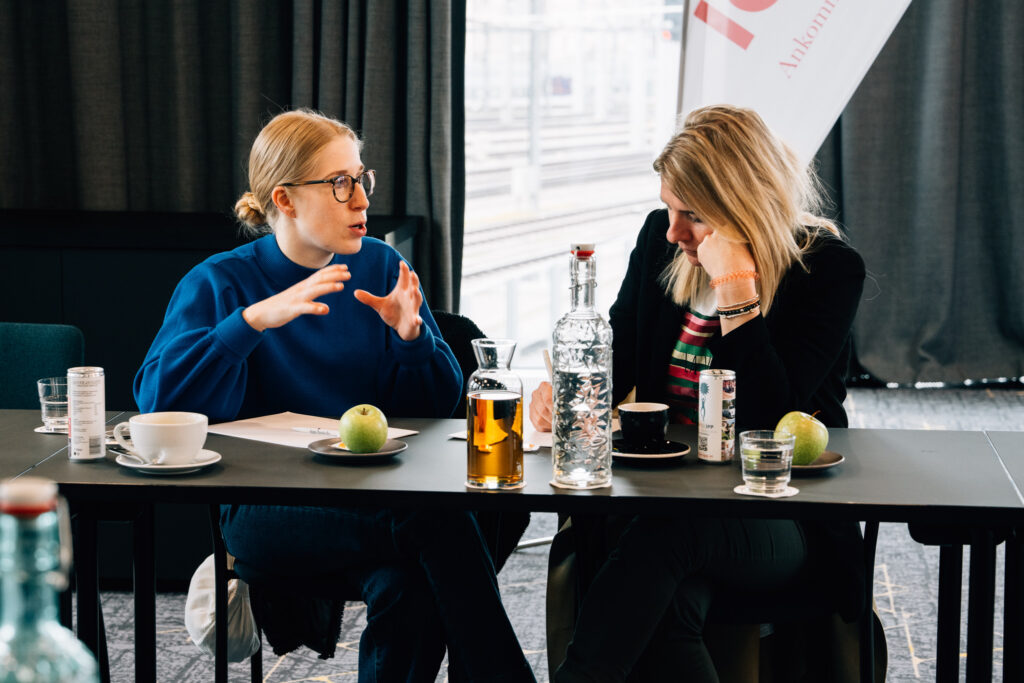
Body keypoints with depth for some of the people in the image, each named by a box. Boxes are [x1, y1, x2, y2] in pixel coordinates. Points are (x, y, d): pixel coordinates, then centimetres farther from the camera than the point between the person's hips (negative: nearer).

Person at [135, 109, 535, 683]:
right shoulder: (219, 284, 0)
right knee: (439, 519, -30)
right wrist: (254, 320, -24)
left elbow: (439, 404, 10)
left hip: (377, 493, 3)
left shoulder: (381, 266, 10)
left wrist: (412, 335, -10)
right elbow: (158, 397, -17)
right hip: (266, 509, -3)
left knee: (406, 584, -33)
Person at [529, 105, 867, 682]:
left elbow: (770, 417, -18)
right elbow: (616, 359, 18)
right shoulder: (661, 239, 6)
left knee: (662, 533, -37)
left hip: (785, 523, -3)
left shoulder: (830, 268, -8)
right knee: (668, 608, -33)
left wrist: (735, 286, -22)